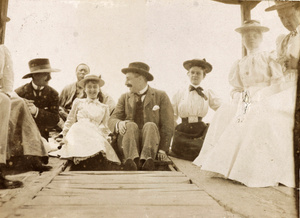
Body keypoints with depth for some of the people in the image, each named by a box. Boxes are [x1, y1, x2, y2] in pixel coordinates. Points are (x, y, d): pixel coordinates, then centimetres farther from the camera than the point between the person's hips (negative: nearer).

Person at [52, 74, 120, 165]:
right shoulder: (78, 102, 21)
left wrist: (101, 137, -1)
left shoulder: (104, 108, 22)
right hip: (78, 133, 0)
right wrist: (65, 135, 5)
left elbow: (104, 127, 19)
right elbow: (70, 120, 20)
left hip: (95, 136, 0)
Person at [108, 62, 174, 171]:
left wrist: (163, 149, -8)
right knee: (131, 125, -27)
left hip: (152, 142, -1)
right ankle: (133, 160, -49)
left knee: (150, 126, -29)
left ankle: (146, 160, -50)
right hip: (127, 143, 2)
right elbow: (112, 120, 6)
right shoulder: (124, 98, 18)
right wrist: (119, 124, -19)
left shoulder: (161, 96, 9)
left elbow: (168, 126, 2)